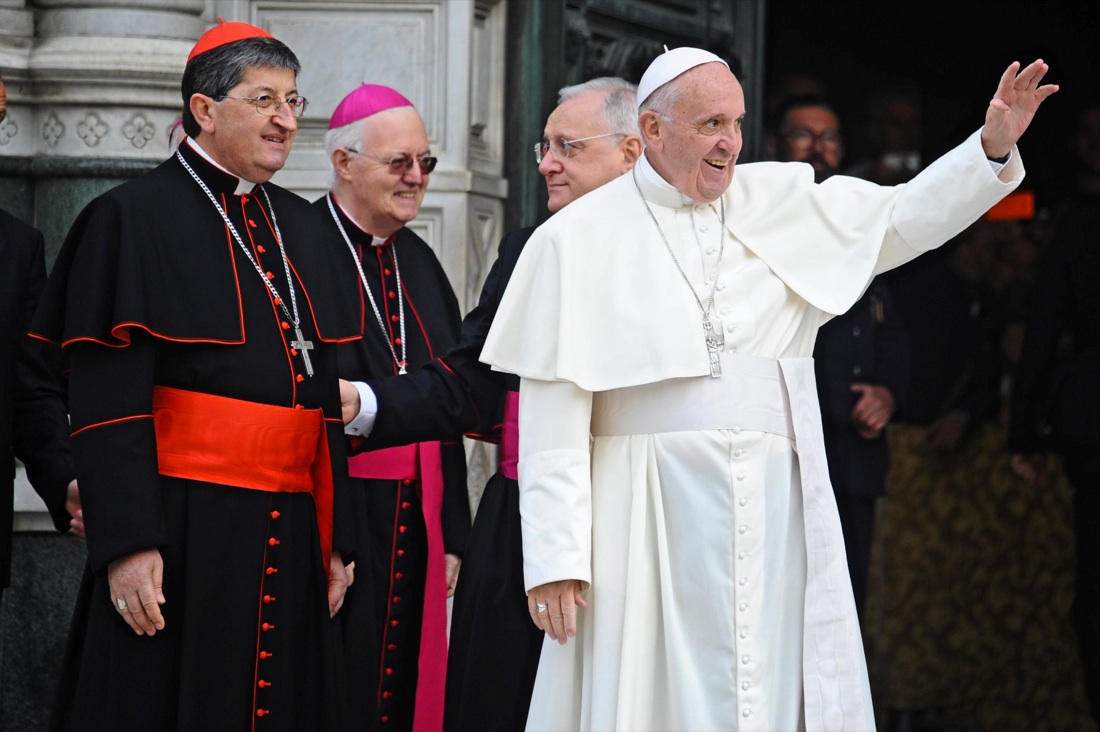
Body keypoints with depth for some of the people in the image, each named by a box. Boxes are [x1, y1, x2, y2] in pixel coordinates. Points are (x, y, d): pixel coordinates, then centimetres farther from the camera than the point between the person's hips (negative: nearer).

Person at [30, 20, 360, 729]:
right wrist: (127, 543, -19)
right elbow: (108, 400, -12)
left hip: (289, 534, 6)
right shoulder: (134, 217, -6)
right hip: (180, 535, -6)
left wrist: (336, 536, 13)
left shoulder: (301, 227, 15)